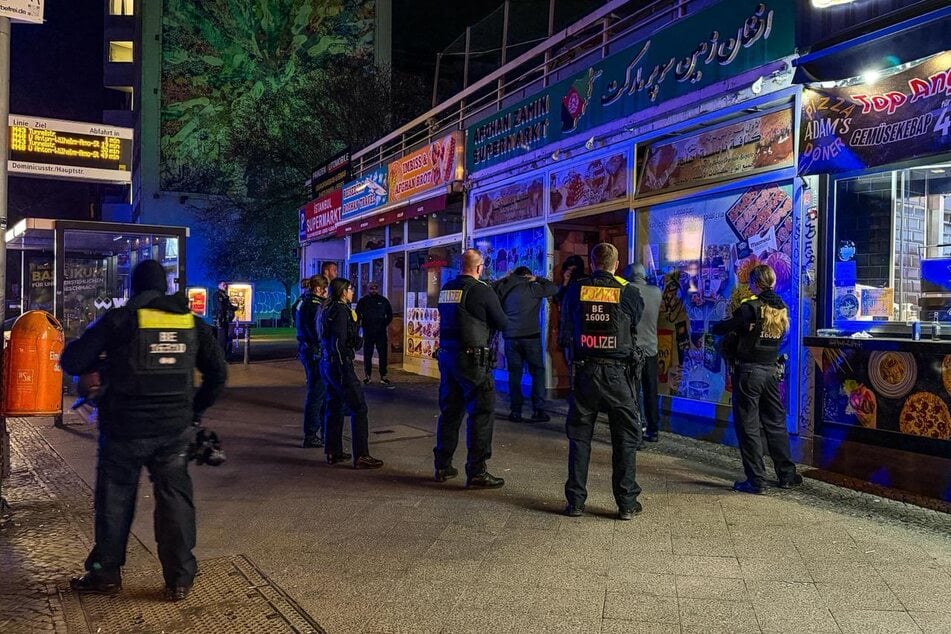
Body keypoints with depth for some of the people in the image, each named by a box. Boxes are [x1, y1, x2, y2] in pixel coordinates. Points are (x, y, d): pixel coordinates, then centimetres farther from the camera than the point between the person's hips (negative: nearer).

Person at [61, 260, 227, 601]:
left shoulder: (119, 319, -6)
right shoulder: (192, 322, 3)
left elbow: (72, 361, -6)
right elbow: (218, 372, 5)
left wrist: (102, 364, 14)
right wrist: (196, 410, 15)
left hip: (125, 428, -2)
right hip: (175, 429, 2)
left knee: (115, 499, 14)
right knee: (175, 498, 9)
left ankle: (105, 573, 25)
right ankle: (179, 579, 12)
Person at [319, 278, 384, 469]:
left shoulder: (328, 309, 13)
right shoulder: (340, 311, -16)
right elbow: (338, 343, -21)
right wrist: (346, 372, -21)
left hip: (327, 363, 10)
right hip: (339, 364, -10)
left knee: (335, 407, 16)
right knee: (358, 408, -5)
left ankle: (333, 452, 23)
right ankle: (361, 456, -4)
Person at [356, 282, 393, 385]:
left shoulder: (383, 301, 6)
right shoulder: (363, 301, 2)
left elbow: (390, 314, 15)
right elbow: (358, 314, 6)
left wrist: (385, 324, 7)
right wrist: (363, 324, -2)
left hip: (381, 332, 1)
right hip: (367, 332, -1)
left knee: (383, 354, 0)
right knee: (367, 355, 5)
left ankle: (383, 376, 5)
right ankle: (367, 375, 13)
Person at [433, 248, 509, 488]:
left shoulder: (446, 288, 8)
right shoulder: (482, 290, -11)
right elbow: (502, 323, -4)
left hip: (446, 354, 7)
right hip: (471, 358, -7)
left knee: (450, 410, 16)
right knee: (482, 412, 0)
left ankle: (442, 465, 24)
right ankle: (476, 472, 0)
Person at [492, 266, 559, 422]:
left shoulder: (504, 289, 7)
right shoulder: (532, 288, -1)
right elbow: (555, 288, 5)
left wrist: (505, 279, 20)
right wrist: (538, 279, 13)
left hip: (511, 337, 3)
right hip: (531, 336, -3)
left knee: (514, 374, 8)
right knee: (538, 372, 5)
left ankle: (515, 412, 7)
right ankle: (538, 411, 0)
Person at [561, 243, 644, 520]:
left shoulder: (575, 289, 0)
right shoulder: (628, 292, -4)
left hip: (584, 370, 1)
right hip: (618, 372, -1)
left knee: (579, 435, 11)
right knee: (625, 437, 9)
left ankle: (575, 501, 13)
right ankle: (626, 503, 12)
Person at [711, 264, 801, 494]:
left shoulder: (750, 307, -14)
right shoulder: (782, 309, 4)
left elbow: (719, 329, -11)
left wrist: (718, 326, 14)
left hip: (748, 372, -6)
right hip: (772, 371, 6)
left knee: (748, 426, 2)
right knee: (776, 424, 16)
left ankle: (756, 480, 4)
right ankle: (787, 475, 24)